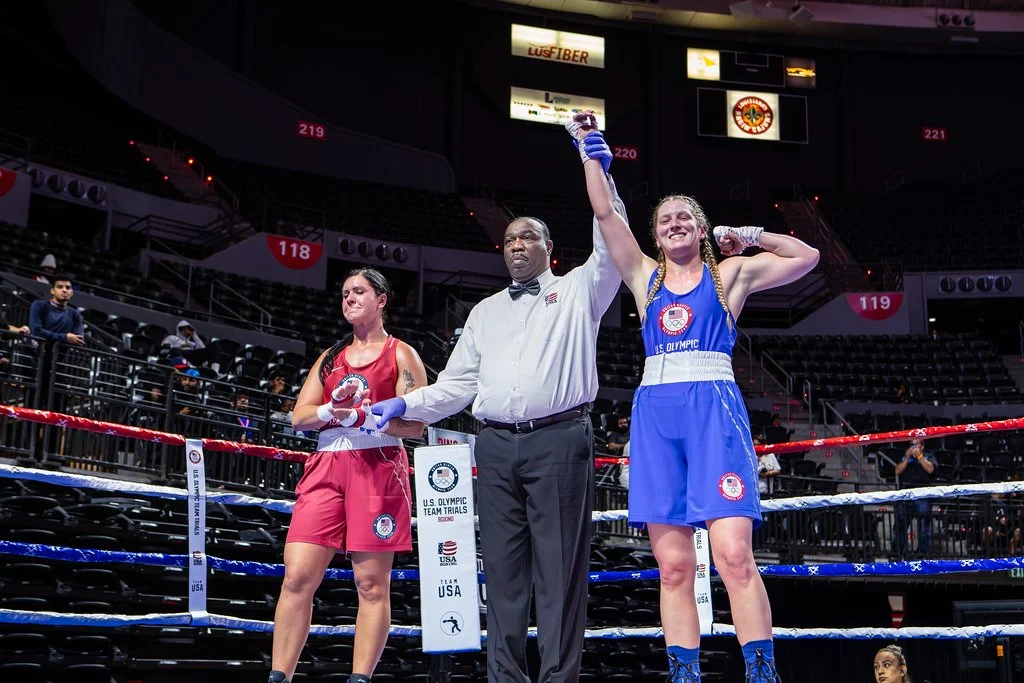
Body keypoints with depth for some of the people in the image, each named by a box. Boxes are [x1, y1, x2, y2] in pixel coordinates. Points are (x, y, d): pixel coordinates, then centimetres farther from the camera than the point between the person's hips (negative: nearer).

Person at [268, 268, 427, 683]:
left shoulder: (401, 355, 9)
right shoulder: (330, 357, 22)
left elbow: (415, 424, -2)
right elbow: (299, 417, 14)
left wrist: (362, 414, -16)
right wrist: (331, 409, -8)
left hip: (378, 468, -4)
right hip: (327, 466, 4)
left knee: (372, 584, -4)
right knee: (297, 576, -6)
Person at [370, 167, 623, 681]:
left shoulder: (577, 290, 14)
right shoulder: (486, 311, 25)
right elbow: (457, 383, 21)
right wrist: (404, 405, 5)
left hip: (559, 440, -4)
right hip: (497, 445, 4)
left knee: (558, 568, -6)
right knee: (503, 569, 2)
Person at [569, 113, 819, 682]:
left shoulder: (729, 273, 14)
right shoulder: (645, 277, 19)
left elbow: (807, 257, 16)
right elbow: (605, 213, 14)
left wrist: (750, 236, 16)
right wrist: (591, 149, 16)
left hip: (713, 407, -3)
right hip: (655, 412, 3)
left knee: (733, 555, -15)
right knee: (673, 565, -1)